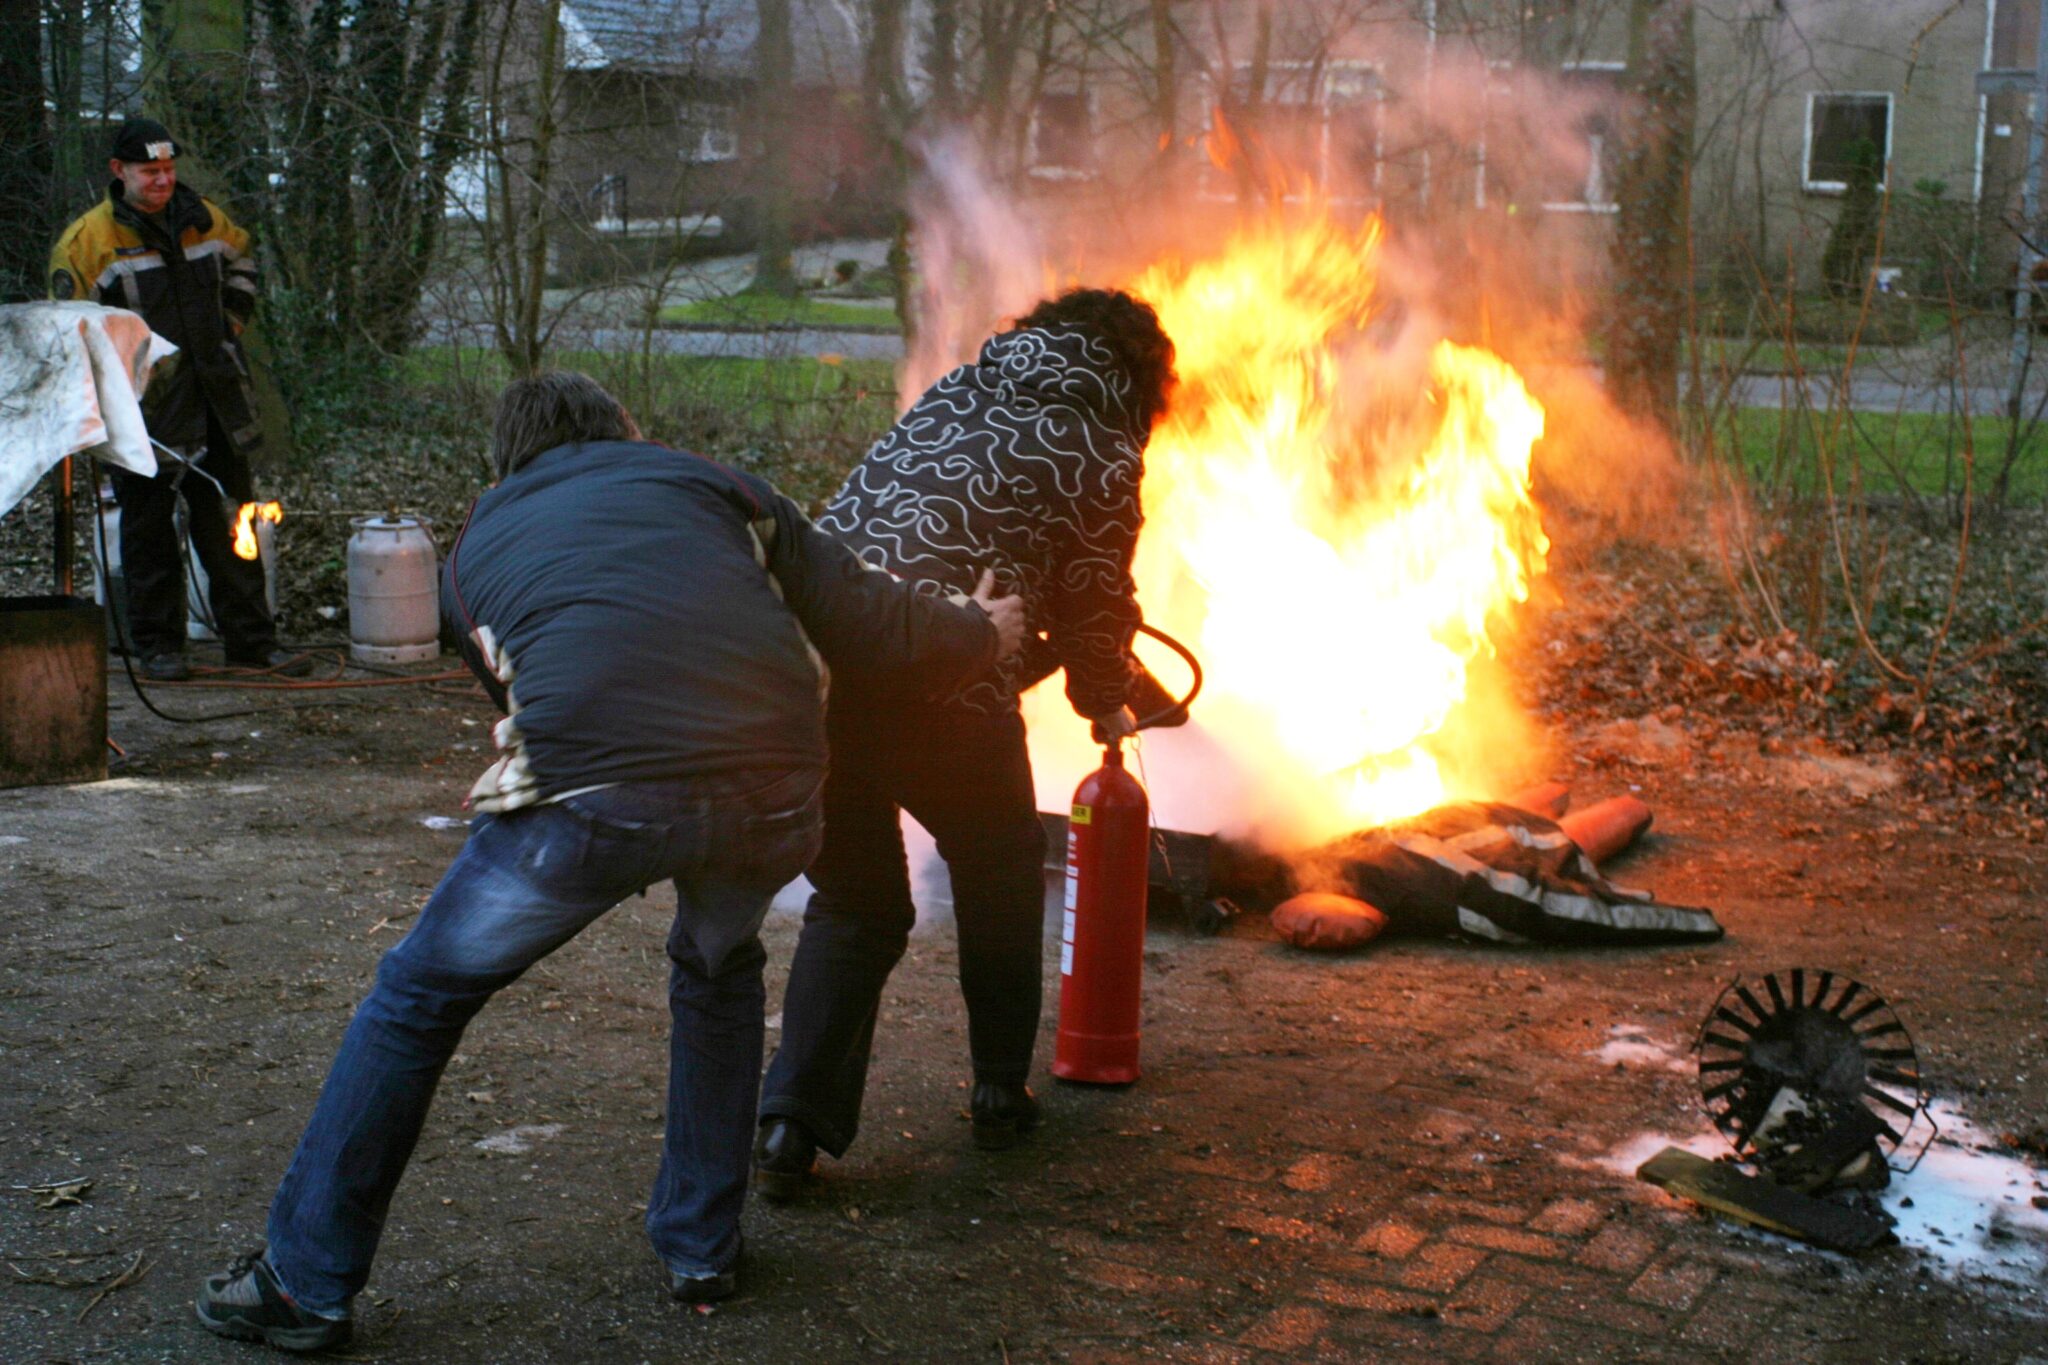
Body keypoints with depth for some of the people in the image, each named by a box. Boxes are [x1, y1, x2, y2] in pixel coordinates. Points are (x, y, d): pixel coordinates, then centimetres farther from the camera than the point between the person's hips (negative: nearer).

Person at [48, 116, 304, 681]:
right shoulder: (86, 241, -8)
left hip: (216, 403, 4)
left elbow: (240, 259, 29)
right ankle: (158, 645, 15)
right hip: (145, 415, -4)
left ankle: (251, 639, 17)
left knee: (231, 525, 9)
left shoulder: (204, 219, 7)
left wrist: (233, 318, 16)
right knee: (149, 529, 4)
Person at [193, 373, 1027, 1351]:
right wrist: (980, 631, 41)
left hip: (597, 797, -1)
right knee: (718, 969, 33)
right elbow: (868, 628, 20)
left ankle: (305, 1283, 27)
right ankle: (701, 1247, 38)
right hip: (771, 793, 2)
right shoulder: (711, 483, 26)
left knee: (419, 998, 20)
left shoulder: (477, 546, 30)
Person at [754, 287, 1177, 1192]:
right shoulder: (1104, 457, 7)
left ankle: (793, 1122, 10)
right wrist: (1108, 708, 33)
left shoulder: (954, 395, 24)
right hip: (943, 686, -5)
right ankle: (1001, 1094, 34)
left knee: (854, 901, 20)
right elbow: (1095, 610, 10)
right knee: (999, 880, 23)